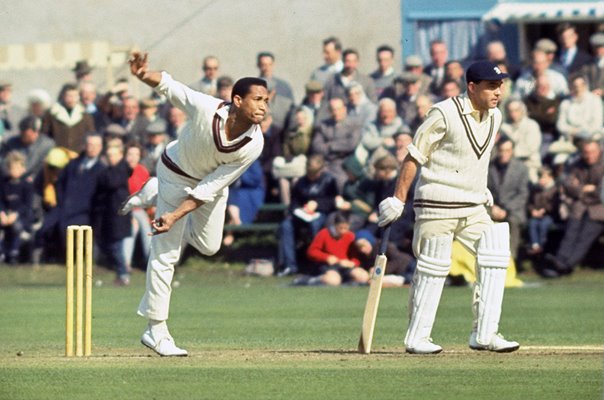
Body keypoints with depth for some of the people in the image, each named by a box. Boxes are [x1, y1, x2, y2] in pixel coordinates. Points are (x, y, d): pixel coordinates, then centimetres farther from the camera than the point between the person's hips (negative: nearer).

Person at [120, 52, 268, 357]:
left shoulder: (253, 145, -29)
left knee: (208, 246, 18)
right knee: (166, 253, -4)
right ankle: (156, 331, 5)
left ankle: (156, 197, 36)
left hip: (211, 185, 4)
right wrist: (144, 74, -48)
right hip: (177, 173, -4)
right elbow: (168, 86, -25)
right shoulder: (205, 108, -37)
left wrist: (176, 216, -30)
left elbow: (210, 188, -25)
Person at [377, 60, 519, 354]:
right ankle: (416, 338, 9)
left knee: (494, 259, -3)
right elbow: (415, 157, -11)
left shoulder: (494, 117, 7)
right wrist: (398, 200, -13)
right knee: (432, 269, -2)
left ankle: (484, 335, 0)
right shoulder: (445, 114, -14)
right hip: (437, 206, -7)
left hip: (473, 208, 7)